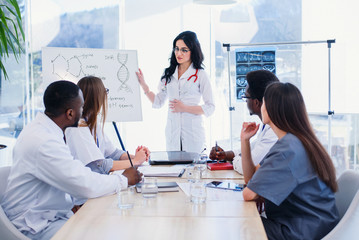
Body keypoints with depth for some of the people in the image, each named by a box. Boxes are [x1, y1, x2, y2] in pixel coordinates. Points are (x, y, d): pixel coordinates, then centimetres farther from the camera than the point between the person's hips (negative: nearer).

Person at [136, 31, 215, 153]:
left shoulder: (200, 75, -3)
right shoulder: (169, 73, 10)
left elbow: (210, 108, -5)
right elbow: (158, 102, 11)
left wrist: (184, 108, -13)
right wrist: (143, 85, 2)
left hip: (193, 133, -3)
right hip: (172, 133, 3)